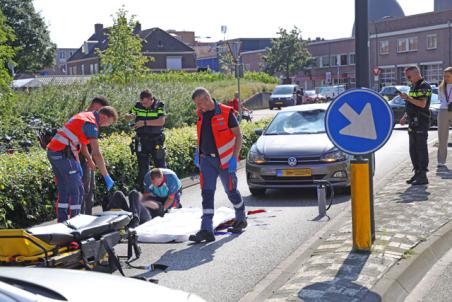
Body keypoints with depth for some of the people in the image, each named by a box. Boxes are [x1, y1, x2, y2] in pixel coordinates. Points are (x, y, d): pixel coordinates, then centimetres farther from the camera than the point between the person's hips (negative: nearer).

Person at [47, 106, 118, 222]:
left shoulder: (85, 116, 17)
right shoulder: (91, 124, -13)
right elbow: (97, 153, -16)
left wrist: (89, 159, 19)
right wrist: (107, 177, -13)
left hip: (52, 151, 9)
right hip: (63, 155, -9)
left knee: (63, 190, 14)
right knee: (77, 190, -1)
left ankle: (62, 221, 16)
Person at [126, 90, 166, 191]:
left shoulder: (160, 106, -7)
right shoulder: (138, 106, 1)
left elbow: (161, 121, -21)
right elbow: (128, 116, 8)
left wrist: (145, 122, -27)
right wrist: (130, 116, -17)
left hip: (156, 141, -2)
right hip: (141, 142, 2)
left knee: (161, 166, 6)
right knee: (142, 168, 7)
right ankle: (143, 190, 16)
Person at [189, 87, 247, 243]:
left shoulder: (226, 113, -12)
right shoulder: (201, 114, 6)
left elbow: (238, 135, -9)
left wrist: (234, 157, -15)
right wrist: (197, 152, 15)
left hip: (225, 160, -5)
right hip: (206, 160, 5)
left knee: (231, 191, 10)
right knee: (207, 193, -4)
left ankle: (241, 219, 34)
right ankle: (206, 230, -6)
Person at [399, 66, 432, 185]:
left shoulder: (424, 86, -9)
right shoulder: (413, 87, 19)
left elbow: (422, 104, -20)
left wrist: (407, 98, -18)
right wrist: (405, 117, 14)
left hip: (421, 122, -9)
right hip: (413, 123, 10)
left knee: (421, 149, -7)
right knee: (413, 150, 12)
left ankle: (423, 176, -5)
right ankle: (417, 173, 21)